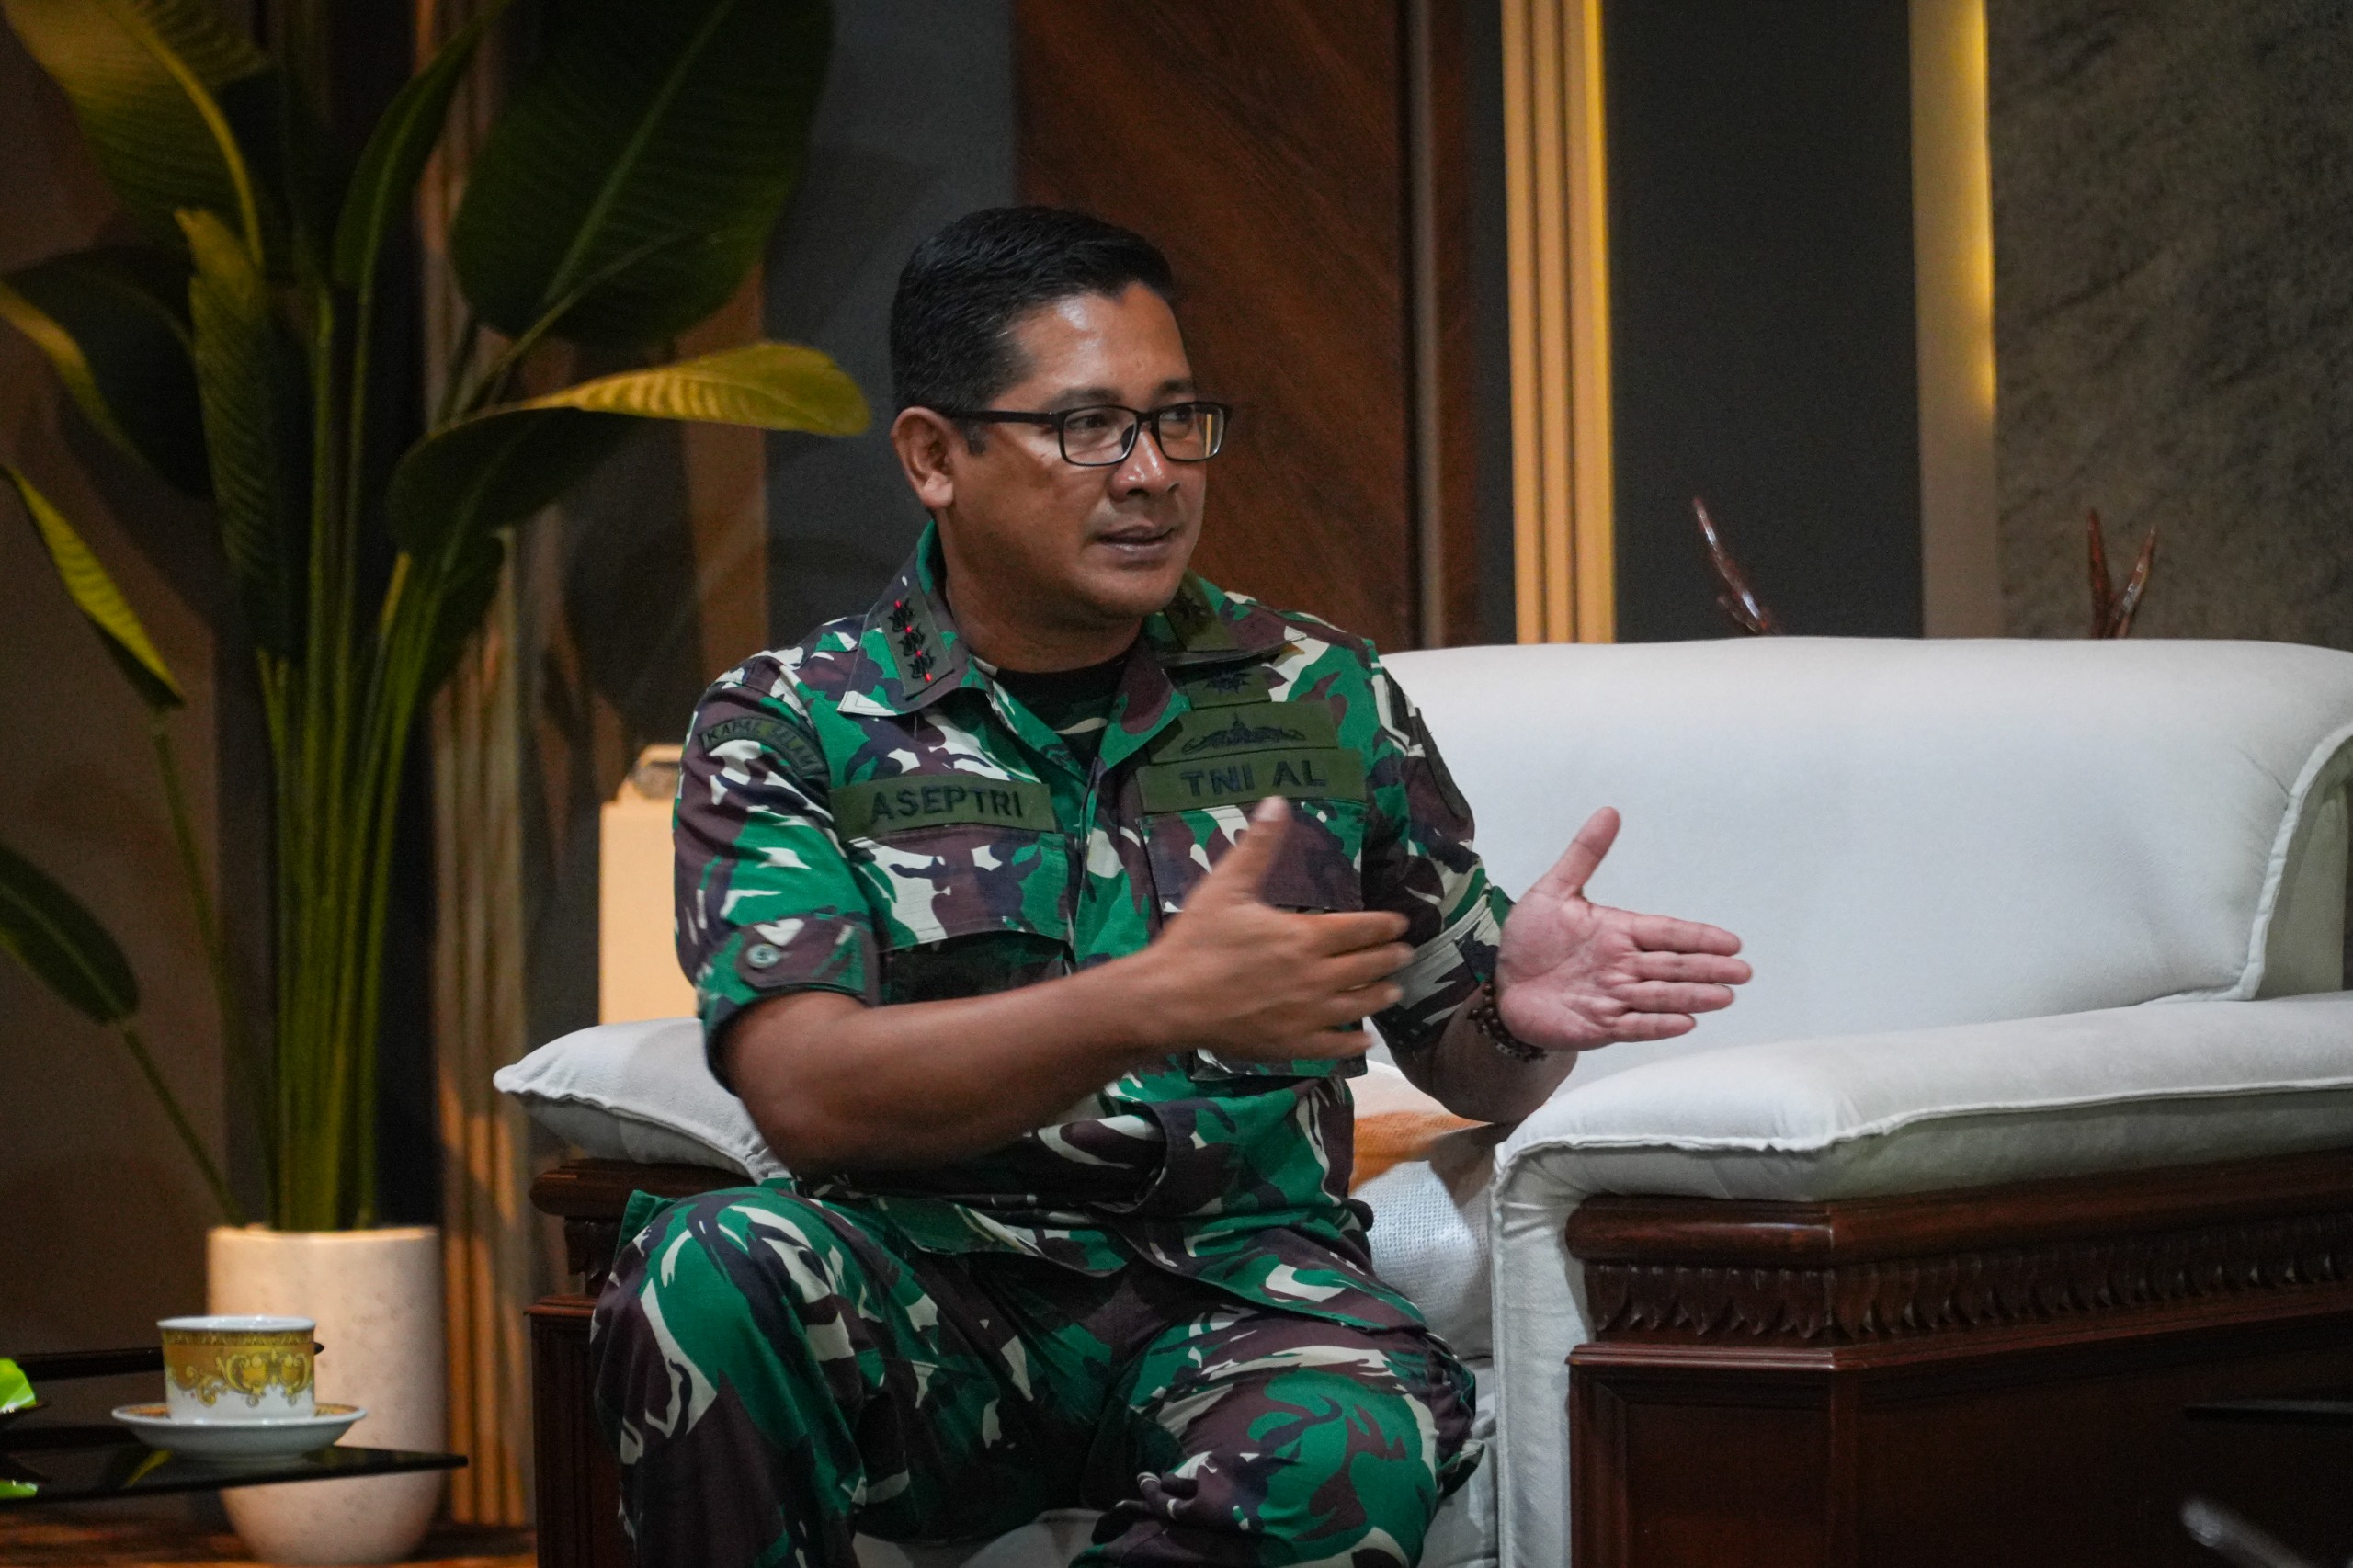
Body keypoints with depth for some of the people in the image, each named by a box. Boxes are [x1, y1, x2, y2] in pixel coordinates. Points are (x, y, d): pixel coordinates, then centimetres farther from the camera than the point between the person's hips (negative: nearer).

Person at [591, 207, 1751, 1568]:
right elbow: (808, 1090, -12)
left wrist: (1522, 1019, -8)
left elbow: (1462, 1064, 18)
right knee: (714, 1267, -35)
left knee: (1352, 1450, -35)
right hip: (935, 1285, -1)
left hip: (1233, 1284, 1)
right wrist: (1156, 1006, -24)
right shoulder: (791, 727, 3)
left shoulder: (1320, 700, 12)